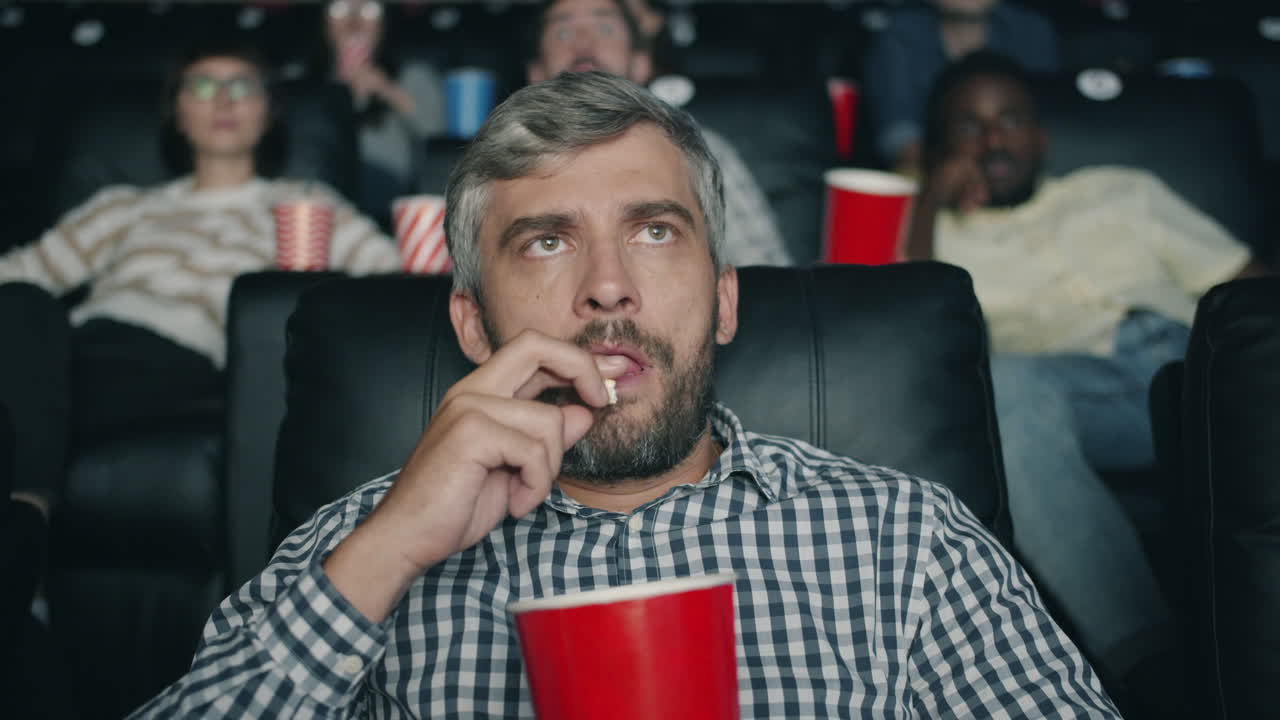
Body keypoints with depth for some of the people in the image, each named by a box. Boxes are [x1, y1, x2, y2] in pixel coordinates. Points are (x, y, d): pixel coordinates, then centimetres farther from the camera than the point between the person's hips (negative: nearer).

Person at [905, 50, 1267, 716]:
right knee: (1001, 379, -37)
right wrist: (932, 200, 13)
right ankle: (1143, 656, -43)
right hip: (1067, 391, -2)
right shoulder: (934, 233, 28)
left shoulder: (1124, 194, 33)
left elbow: (1247, 287, 24)